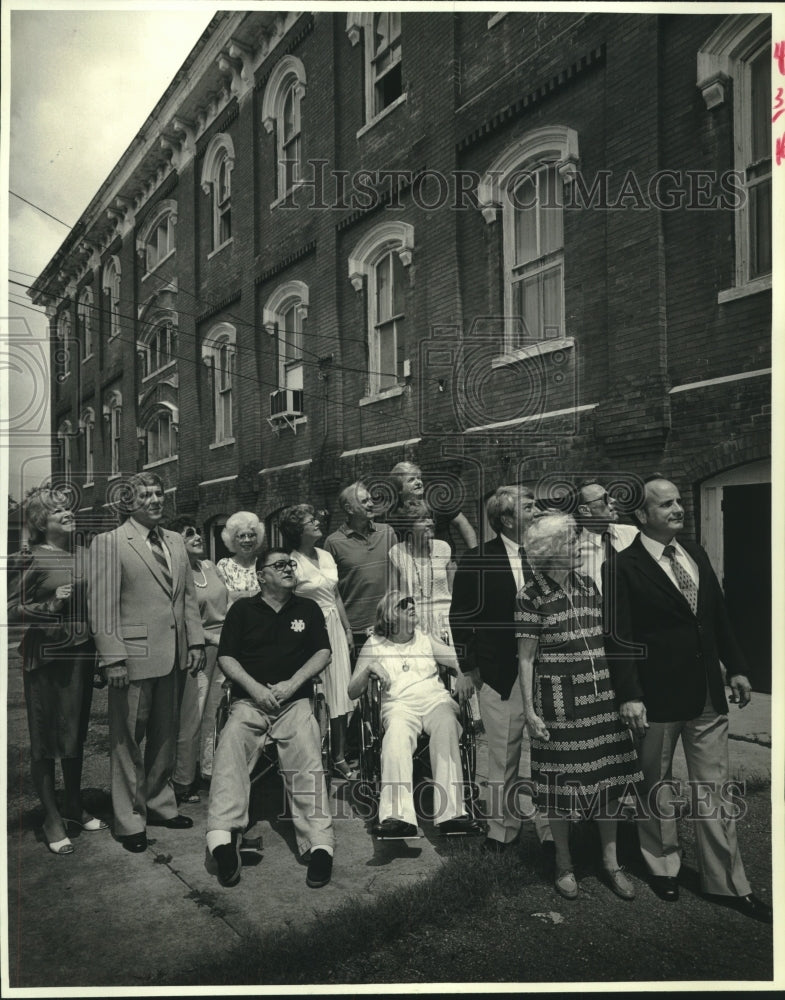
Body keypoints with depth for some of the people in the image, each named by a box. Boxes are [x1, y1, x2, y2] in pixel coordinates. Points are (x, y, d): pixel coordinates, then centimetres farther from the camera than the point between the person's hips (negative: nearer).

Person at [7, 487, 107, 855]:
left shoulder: (83, 554, 5)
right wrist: (50, 606, -21)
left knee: (76, 733, 16)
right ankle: (52, 818, 21)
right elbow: (11, 609, -10)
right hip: (45, 656, -5)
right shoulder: (33, 560, -10)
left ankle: (73, 807, 33)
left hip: (80, 652, 6)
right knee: (45, 738, 6)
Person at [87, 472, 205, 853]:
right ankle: (130, 821, 21)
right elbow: (101, 605, -11)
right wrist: (113, 658, -15)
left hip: (172, 655, 6)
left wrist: (196, 641, 8)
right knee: (128, 739, 6)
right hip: (133, 657, -6)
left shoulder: (175, 541, 13)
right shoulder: (108, 543, -6)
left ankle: (160, 805, 34)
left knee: (165, 736, 17)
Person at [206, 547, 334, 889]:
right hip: (249, 702, 0)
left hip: (295, 702, 0)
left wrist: (292, 683, -6)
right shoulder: (243, 609, 12)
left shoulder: (309, 609, 16)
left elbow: (323, 652, 10)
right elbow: (225, 657, 7)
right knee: (229, 756, -26)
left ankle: (320, 845, -24)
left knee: (307, 763, -23)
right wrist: (254, 688, -8)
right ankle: (223, 842, -28)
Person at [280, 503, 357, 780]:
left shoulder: (326, 556, 10)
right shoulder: (292, 563, -12)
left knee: (339, 694, 9)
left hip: (334, 628, 7)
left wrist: (348, 629, 15)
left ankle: (339, 759, 19)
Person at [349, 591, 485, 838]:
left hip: (435, 698, 1)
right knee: (397, 734, -35)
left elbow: (461, 663, 12)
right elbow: (352, 692, 10)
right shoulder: (374, 646, 14)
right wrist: (369, 669, -8)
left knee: (446, 726, -33)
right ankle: (398, 815, -42)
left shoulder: (426, 639, 21)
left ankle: (451, 811, -39)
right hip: (399, 704, -1)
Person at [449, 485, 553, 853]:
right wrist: (469, 667, 0)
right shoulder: (476, 561, -3)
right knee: (502, 756, 11)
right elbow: (460, 617, 1)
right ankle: (502, 829, 28)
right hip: (500, 674, -2)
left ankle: (550, 829, 21)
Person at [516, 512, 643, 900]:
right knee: (561, 784, 6)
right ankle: (564, 863, 26)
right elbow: (526, 657, -7)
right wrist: (529, 711, -10)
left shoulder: (587, 586, 6)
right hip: (558, 701, -5)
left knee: (608, 777, 10)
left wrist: (618, 689, 13)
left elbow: (601, 641, 14)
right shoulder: (533, 595, -9)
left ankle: (610, 860, 28)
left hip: (600, 696, 5)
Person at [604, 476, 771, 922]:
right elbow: (620, 637, -14)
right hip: (658, 698, -5)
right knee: (658, 788, 14)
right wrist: (629, 695, -18)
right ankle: (664, 866, 34)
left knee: (713, 789, 12)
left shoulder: (696, 553, 7)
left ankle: (728, 883, 25)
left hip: (707, 694, 5)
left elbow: (719, 615, 12)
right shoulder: (624, 567, -13)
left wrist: (736, 666, 9)